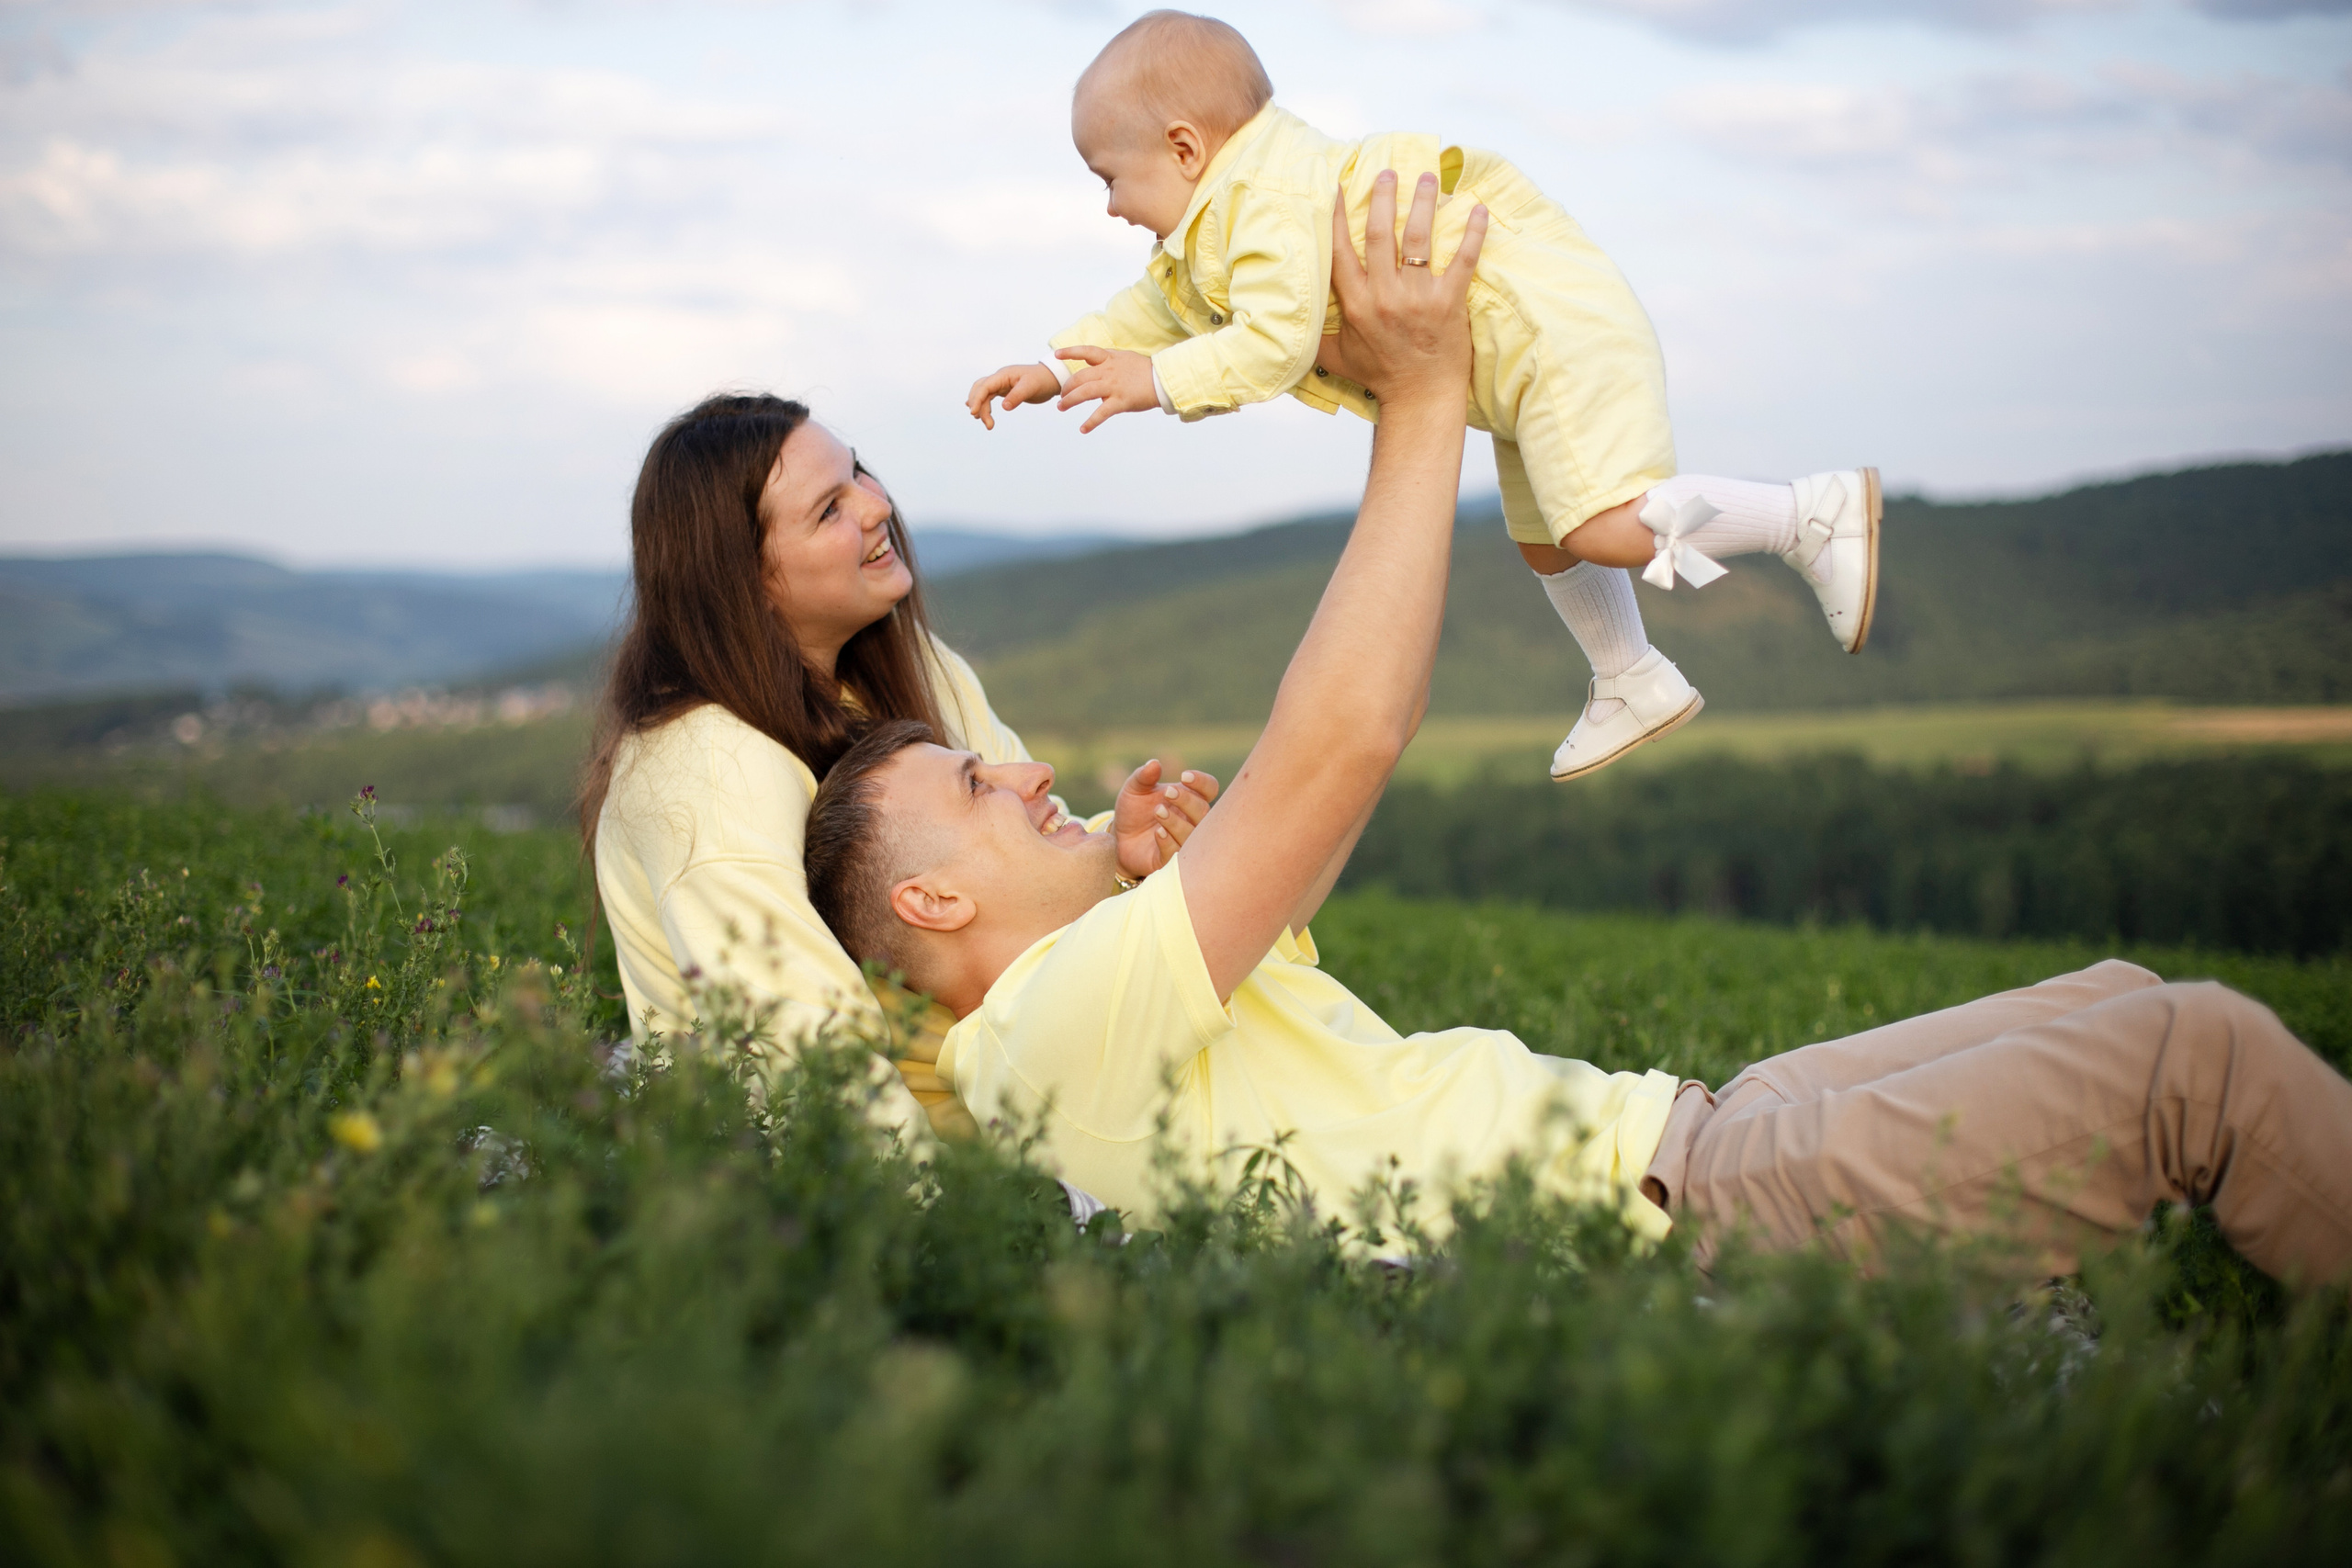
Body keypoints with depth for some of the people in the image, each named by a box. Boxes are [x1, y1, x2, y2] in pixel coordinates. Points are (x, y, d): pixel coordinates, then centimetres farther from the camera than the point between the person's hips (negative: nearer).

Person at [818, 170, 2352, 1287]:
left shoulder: (1118, 987, 18)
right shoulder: (1066, 1020, -15)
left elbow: (1343, 740, 22)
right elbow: (1341, 744, -22)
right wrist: (1423, 395, -15)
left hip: (1666, 1129, 11)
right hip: (1666, 1220, -11)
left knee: (2116, 1002, 11)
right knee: (2198, 1053, -9)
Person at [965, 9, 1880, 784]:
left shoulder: (1271, 204, -22)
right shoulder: (1234, 212, 13)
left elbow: (1275, 345, -29)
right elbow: (1157, 311, 22)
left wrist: (1157, 382, -19)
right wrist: (1055, 369, 14)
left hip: (1556, 331, -11)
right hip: (1528, 354, 11)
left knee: (1610, 530, -20)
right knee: (1545, 543, 20)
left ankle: (1816, 513, -8)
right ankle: (1635, 685, 36)